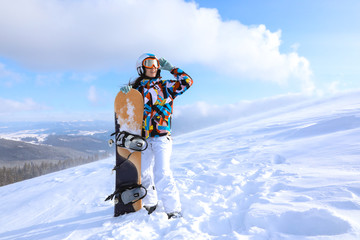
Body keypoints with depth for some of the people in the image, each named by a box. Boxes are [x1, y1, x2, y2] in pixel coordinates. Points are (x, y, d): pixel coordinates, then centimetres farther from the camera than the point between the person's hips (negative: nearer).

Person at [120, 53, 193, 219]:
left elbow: (187, 81, 1)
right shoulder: (137, 88, 12)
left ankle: (174, 210, -5)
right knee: (144, 173, 12)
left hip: (162, 136, -4)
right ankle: (150, 203, 33)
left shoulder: (165, 86, 6)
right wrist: (125, 94, -4)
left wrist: (170, 68, 5)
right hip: (143, 138, 4)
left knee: (161, 173, -16)